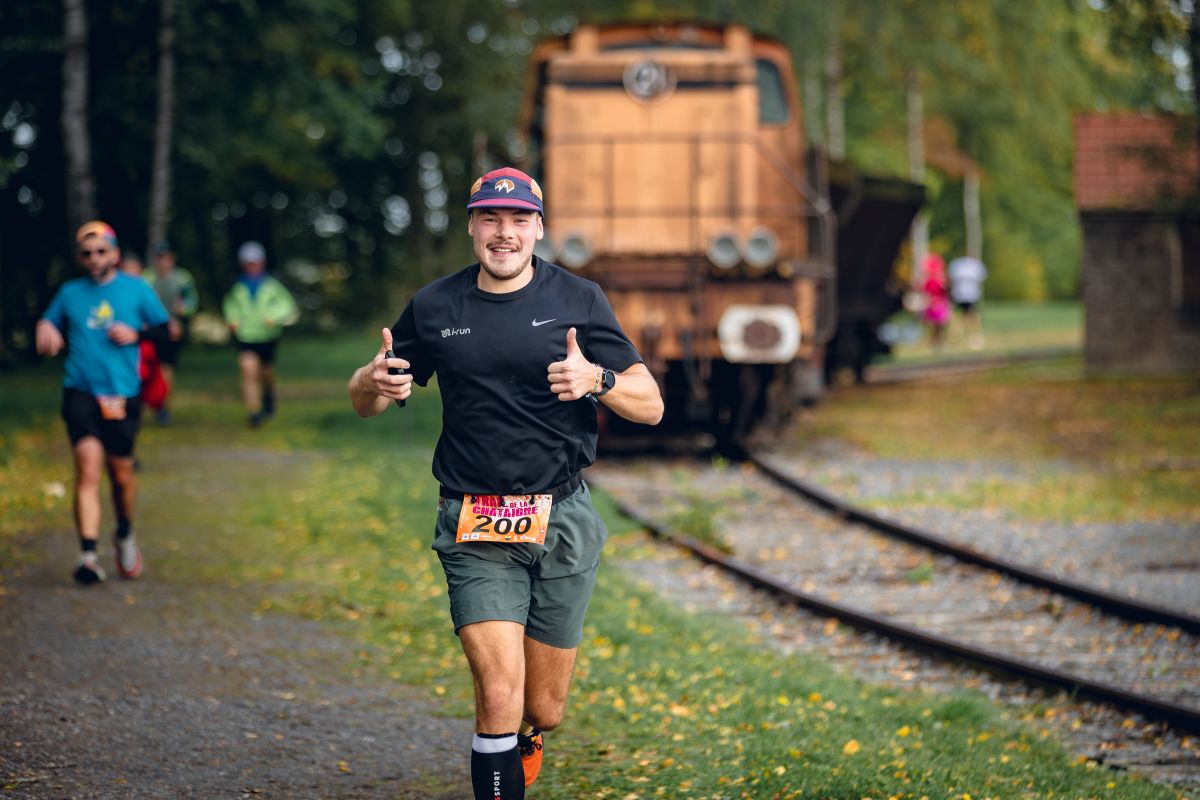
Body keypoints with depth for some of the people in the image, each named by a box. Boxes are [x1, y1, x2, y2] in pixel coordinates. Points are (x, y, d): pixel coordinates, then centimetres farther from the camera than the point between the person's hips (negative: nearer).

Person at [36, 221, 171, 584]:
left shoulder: (137, 289, 5)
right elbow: (49, 325, 18)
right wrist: (45, 331, -5)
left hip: (123, 394, 1)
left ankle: (125, 535, 39)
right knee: (88, 466, -17)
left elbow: (164, 329, 11)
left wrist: (136, 334, -8)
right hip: (80, 391, -1)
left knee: (121, 473, 9)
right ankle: (88, 555, -23)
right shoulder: (70, 293, 8)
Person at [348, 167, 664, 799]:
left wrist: (596, 379, -21)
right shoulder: (434, 308, 5)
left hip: (562, 522, 1)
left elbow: (650, 405, 0)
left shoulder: (577, 301, 2)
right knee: (500, 696, -16)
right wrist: (374, 383, -11)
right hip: (475, 532, -1)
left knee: (544, 711, 9)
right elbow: (365, 403, 14)